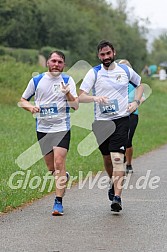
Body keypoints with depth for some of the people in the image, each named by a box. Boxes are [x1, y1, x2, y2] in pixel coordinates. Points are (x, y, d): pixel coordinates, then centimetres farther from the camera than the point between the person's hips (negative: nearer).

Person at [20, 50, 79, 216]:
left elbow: (76, 106, -7)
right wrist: (31, 107, -7)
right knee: (51, 168, 8)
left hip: (62, 128, -3)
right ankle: (64, 177, 42)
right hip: (42, 128, 3)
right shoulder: (36, 81, 5)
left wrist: (68, 94, -26)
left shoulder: (68, 81, 0)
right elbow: (23, 100, 14)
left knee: (59, 163, -15)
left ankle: (58, 202, -10)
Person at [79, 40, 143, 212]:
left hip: (121, 119, -1)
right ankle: (114, 184, 40)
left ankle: (117, 197, -20)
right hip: (101, 121, 1)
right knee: (107, 158, 12)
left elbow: (140, 84, 23)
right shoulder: (94, 73, -1)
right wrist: (95, 98, -28)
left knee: (117, 157, -15)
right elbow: (80, 97, -8)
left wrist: (136, 102, 6)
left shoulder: (125, 70, 4)